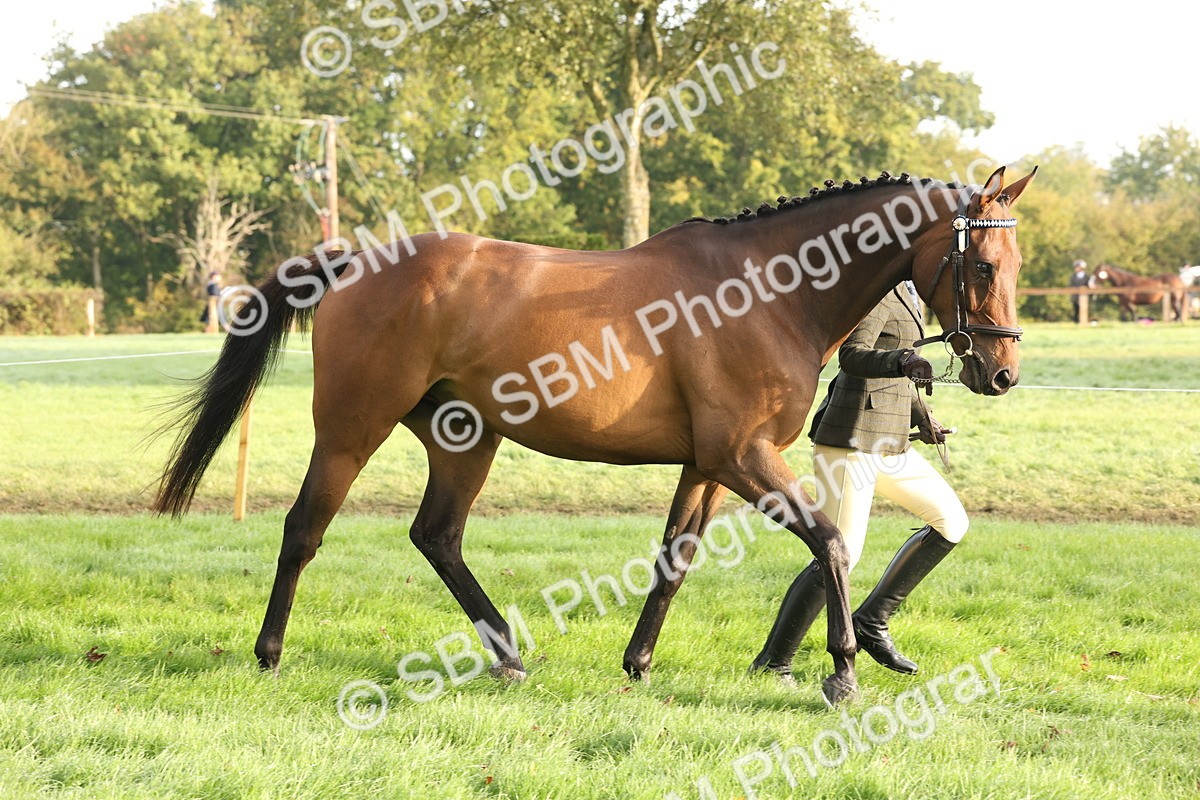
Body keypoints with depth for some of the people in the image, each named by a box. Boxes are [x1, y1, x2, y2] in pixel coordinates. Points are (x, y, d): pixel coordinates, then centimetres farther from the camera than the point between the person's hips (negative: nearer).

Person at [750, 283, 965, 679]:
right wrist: (902, 361, -47)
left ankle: (871, 622, 11)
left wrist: (922, 418, 29)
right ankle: (772, 663, -4)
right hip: (853, 438, -10)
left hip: (888, 443, 10)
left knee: (950, 521, 9)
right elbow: (852, 356, -30)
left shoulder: (902, 290, 16)